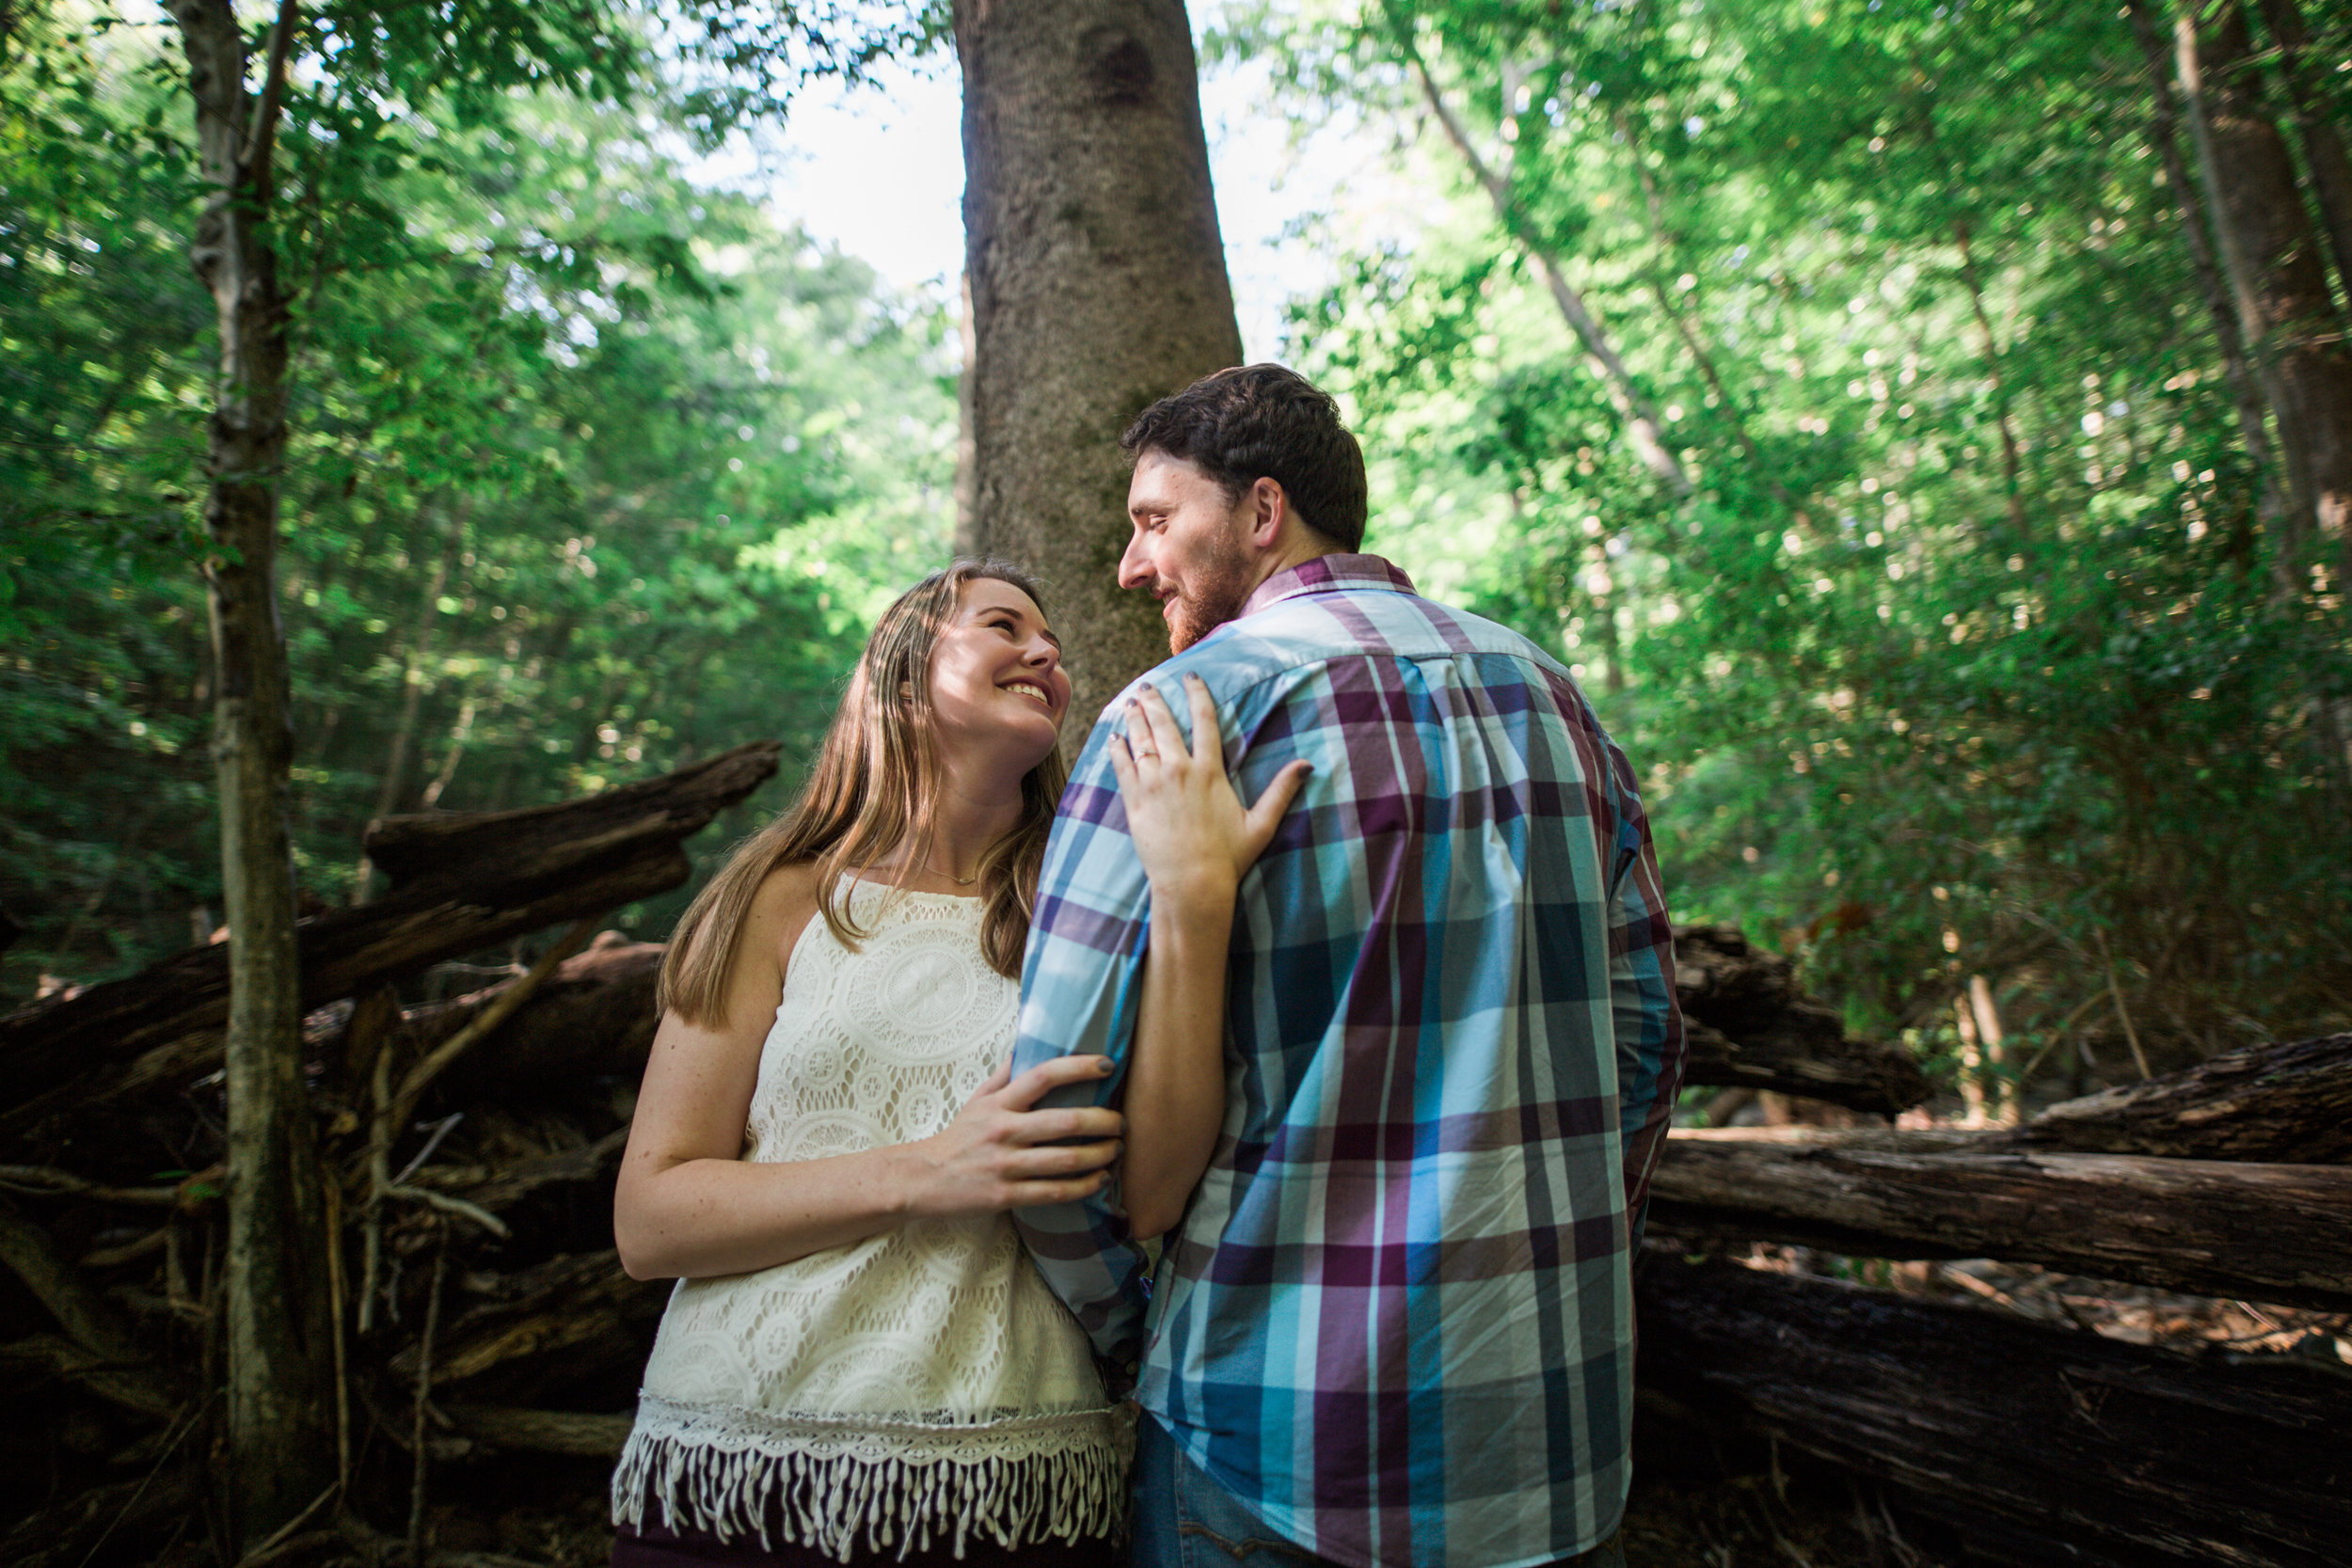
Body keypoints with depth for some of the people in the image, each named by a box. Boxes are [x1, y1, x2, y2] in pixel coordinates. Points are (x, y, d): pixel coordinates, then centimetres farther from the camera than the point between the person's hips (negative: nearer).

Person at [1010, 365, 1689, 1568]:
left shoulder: (1182, 707, -11)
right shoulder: (1549, 691, 6)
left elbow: (1057, 1093, -15)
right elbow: (1644, 1035, 8)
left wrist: (1127, 1333, 1)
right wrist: (1562, 1282, 16)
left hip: (1287, 1434, -5)